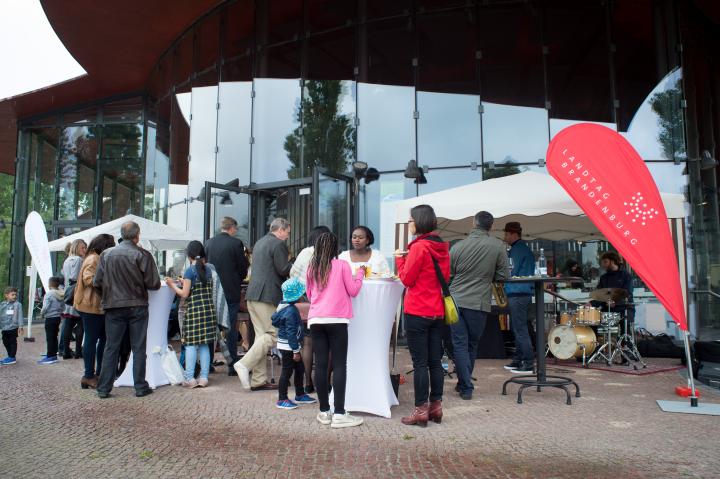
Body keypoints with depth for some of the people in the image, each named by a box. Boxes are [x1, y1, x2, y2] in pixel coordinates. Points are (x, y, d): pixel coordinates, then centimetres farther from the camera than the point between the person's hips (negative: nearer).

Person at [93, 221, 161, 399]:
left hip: (113, 307, 2)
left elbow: (97, 282, 1)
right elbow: (154, 284, -11)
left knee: (111, 347, 10)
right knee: (138, 348, 6)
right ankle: (140, 387, 10)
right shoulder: (142, 255, -9)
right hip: (137, 306, -2)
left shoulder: (106, 254, 1)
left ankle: (104, 388, 12)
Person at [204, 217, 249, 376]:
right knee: (231, 327, 2)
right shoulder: (236, 243, -11)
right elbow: (243, 267, -6)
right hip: (231, 291, -4)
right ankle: (233, 365, 5)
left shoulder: (208, 242, 2)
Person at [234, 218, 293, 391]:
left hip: (253, 295, 10)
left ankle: (259, 381, 9)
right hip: (267, 295, -9)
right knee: (273, 334, -4)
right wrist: (294, 265, 5)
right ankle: (245, 364, -13)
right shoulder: (279, 244, -8)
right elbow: (285, 270, -14)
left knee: (262, 335, 9)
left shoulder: (260, 242, 21)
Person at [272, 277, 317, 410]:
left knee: (300, 369, 18)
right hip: (288, 346, -10)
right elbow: (291, 332, -24)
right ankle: (282, 400, 8)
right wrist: (296, 351, -20)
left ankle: (300, 395, 29)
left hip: (289, 345, 10)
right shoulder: (291, 311, -23)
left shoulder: (284, 306, 8)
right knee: (287, 371, -1)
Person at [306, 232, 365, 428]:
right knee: (339, 365, -2)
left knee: (320, 364, 5)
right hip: (336, 319, -4)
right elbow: (353, 291, 4)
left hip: (315, 320, 4)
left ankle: (324, 411, 9)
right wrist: (360, 273, 17)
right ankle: (339, 414, -5)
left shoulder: (312, 268, 11)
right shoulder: (342, 265, 0)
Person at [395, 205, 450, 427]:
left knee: (420, 363, -2)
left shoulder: (419, 247, -14)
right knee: (435, 361, 12)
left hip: (417, 312, -7)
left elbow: (406, 279, -10)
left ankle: (421, 410, 4)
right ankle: (436, 406, 19)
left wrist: (399, 259, 6)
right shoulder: (442, 247, 8)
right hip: (437, 312, 7)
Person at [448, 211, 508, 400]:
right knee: (472, 345, 15)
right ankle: (464, 383, 26)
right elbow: (502, 276, -1)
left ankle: (466, 387, 3)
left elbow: (447, 276, 6)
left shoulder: (457, 247, -3)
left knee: (460, 344, 5)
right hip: (479, 303, 0)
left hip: (456, 301, 0)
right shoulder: (498, 246, -5)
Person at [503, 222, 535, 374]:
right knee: (516, 328, 15)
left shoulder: (517, 250, -12)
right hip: (522, 293, 10)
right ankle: (518, 360, 21)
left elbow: (512, 273, -16)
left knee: (520, 330, -7)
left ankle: (528, 364, -5)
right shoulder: (523, 249, 18)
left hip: (518, 294, -10)